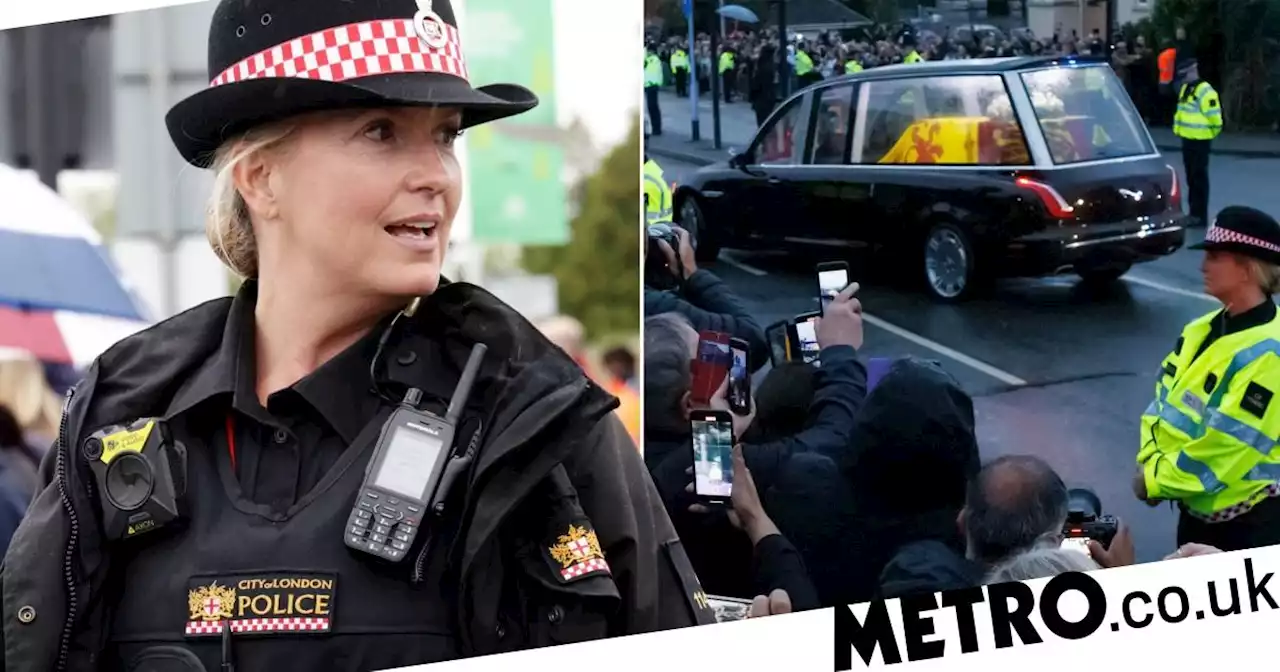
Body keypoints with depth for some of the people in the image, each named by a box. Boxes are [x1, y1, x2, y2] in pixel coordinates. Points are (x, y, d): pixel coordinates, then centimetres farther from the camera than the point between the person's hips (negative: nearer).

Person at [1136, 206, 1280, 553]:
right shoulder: (1201, 331, 6)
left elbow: (1227, 446, -24)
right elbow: (1163, 403, 9)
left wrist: (1155, 481, -16)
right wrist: (1150, 464, -8)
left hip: (1250, 521, -8)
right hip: (1197, 509, 8)